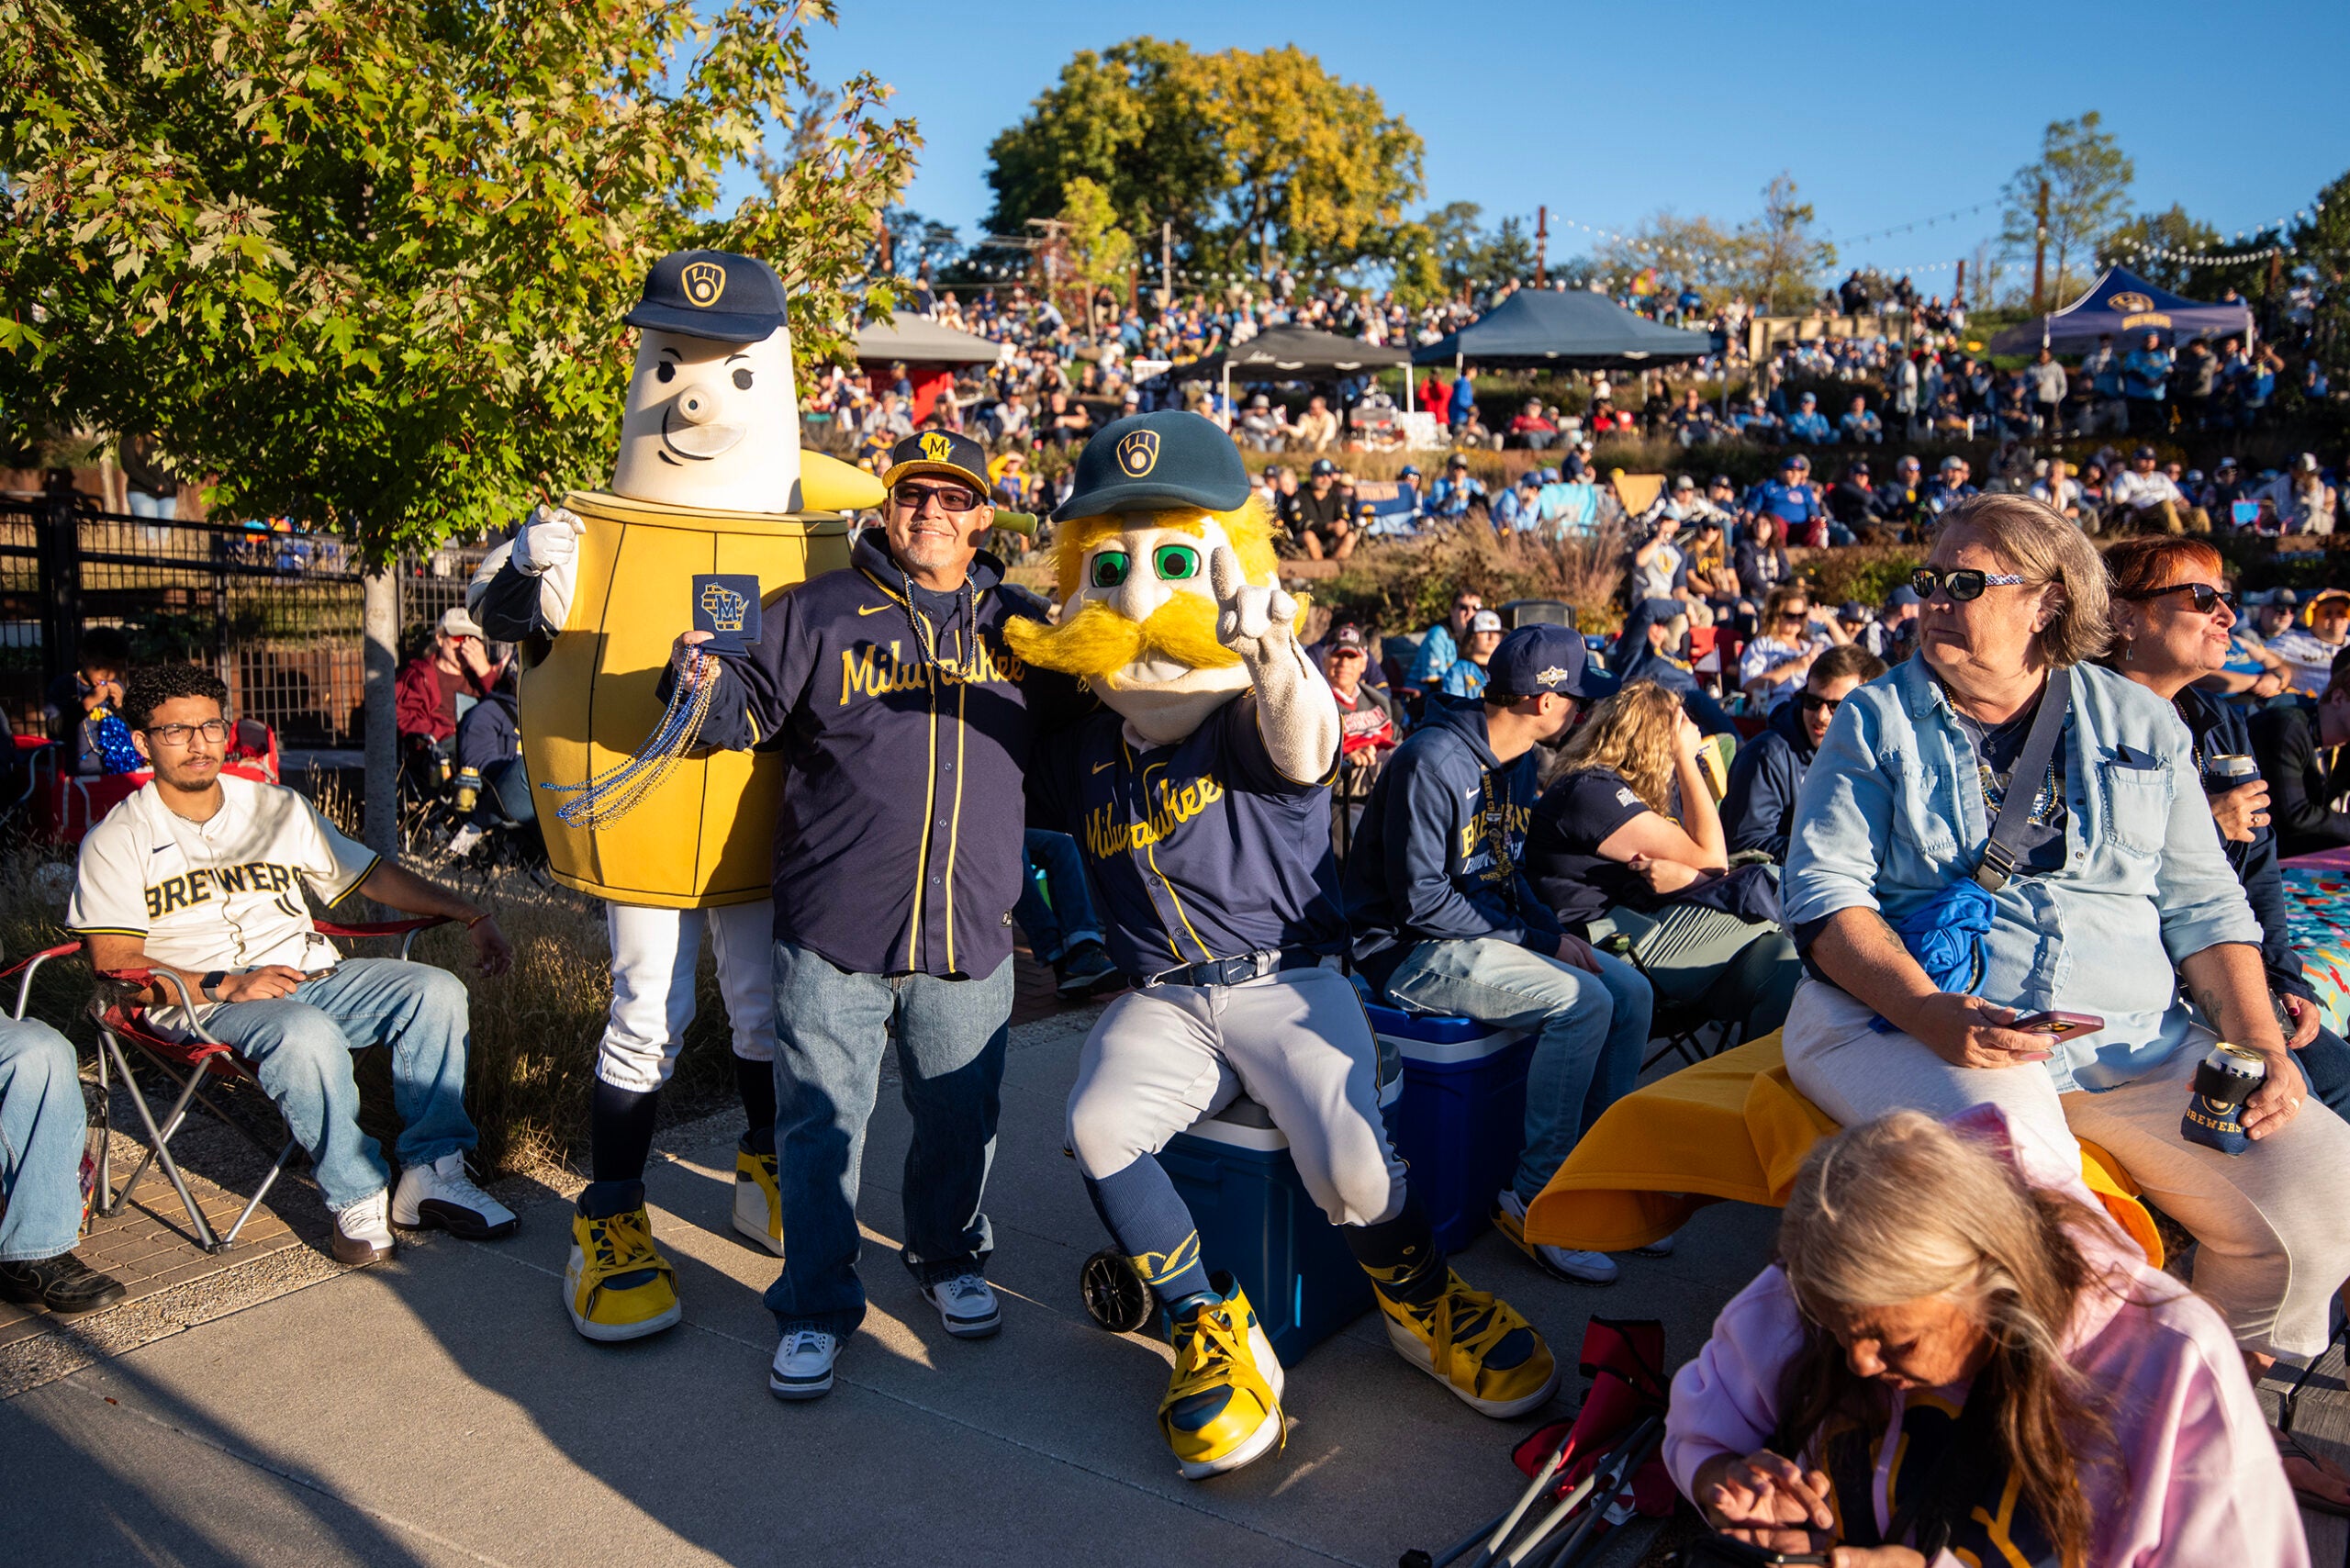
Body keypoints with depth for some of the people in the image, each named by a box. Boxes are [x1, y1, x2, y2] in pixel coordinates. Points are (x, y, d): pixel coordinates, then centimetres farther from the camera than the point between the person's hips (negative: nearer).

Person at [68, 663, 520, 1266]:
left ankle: (431, 1174, -16)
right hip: (204, 1002, -5)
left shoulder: (278, 807, 18)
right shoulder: (117, 841, 4)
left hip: (311, 973, 5)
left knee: (436, 990, -18)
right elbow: (114, 962, -6)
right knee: (308, 1036, -37)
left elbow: (374, 876, 20)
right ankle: (357, 1199, -21)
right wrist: (225, 985, -20)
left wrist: (470, 913, 8)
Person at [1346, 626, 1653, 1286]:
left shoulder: (1518, 761, 10)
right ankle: (1533, 1201, -14)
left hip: (1488, 932, 10)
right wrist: (1538, 940, -18)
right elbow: (1421, 900, -22)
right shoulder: (1432, 761, -20)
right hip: (1410, 952, -10)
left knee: (1630, 991, -1)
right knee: (1581, 1002, -25)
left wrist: (1554, 932, -1)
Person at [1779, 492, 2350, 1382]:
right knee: (2020, 1161, -35)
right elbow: (1827, 893, -3)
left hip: (2130, 1044, 4)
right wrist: (1933, 1014, -19)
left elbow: (2203, 908, 16)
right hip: (1903, 1021, -3)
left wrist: (2260, 1044, -1)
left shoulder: (2141, 726, 16)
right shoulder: (1877, 723, 8)